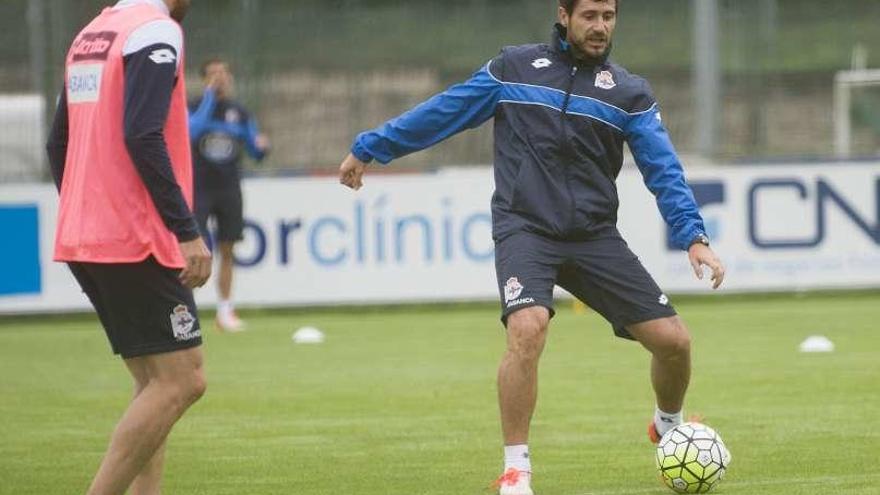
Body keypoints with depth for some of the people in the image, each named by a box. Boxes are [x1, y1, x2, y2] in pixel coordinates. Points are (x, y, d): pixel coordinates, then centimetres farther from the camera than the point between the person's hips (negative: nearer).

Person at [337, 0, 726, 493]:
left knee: (673, 340, -4)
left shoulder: (629, 92, 6)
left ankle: (668, 426, 31)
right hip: (525, 230, -2)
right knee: (528, 329, -31)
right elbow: (442, 112, 11)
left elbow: (663, 169, -1)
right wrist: (369, 148, 14)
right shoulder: (515, 68, 5)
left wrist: (694, 236, -14)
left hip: (595, 236, 2)